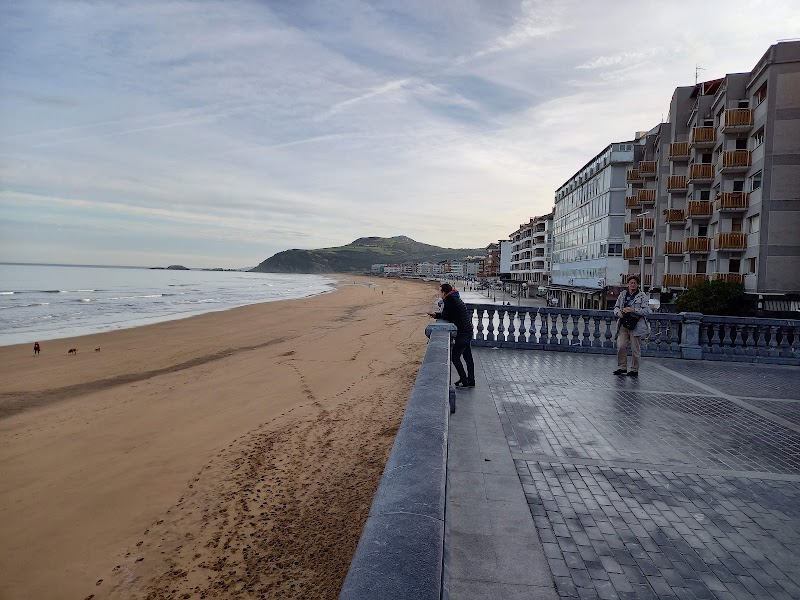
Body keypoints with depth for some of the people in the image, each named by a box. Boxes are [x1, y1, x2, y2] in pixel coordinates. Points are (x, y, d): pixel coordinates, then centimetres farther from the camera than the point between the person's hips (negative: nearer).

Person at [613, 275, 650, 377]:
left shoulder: (643, 296, 1)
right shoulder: (623, 295, 13)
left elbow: (647, 311, -7)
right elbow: (616, 307, 18)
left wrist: (633, 310, -17)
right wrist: (618, 312, -4)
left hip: (636, 326, -3)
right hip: (623, 325, 3)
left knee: (635, 349, 2)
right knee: (620, 346, -5)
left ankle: (634, 370, 14)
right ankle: (622, 367, 8)